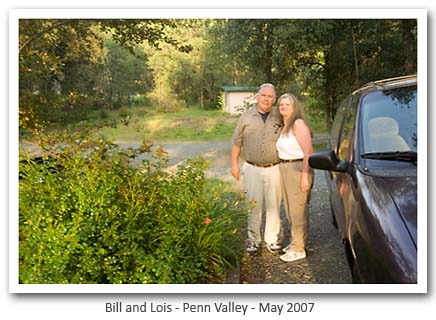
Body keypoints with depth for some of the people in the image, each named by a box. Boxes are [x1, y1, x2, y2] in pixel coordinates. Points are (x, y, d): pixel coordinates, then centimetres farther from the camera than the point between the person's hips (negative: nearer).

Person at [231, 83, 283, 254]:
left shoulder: (280, 117, 2)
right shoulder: (246, 116, 2)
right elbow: (236, 142, 6)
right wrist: (234, 164, 3)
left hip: (274, 169, 1)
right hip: (252, 169, 0)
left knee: (274, 206, 8)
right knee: (254, 205, 6)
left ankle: (272, 238, 22)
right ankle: (253, 239, 19)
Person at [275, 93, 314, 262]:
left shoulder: (298, 124, -13)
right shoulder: (284, 126, 14)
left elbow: (308, 152, -18)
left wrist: (305, 175, -22)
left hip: (298, 169, -9)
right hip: (284, 169, 9)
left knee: (298, 210, -1)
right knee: (291, 210, 17)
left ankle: (299, 249, 9)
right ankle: (295, 242, 32)